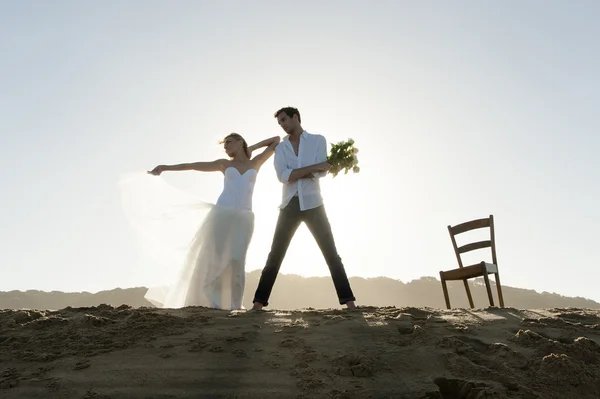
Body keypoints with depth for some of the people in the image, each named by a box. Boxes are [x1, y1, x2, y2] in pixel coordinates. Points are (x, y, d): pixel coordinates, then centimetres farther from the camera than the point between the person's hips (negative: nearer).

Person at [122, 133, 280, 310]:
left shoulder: (256, 162, 17)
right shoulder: (225, 164, 17)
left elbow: (277, 140, 22)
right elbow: (193, 165, 12)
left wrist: (251, 148, 20)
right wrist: (165, 167, 5)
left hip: (243, 218, -1)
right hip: (221, 214, 1)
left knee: (236, 261, -14)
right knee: (214, 259, -10)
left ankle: (234, 306, -11)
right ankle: (215, 304, -7)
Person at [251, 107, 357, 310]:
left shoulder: (318, 140, 6)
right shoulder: (280, 148, 10)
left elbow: (322, 172, -8)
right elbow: (282, 176, -9)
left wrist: (294, 174, -11)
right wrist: (314, 166, -14)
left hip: (312, 205, -2)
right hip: (289, 206, 2)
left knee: (331, 255, -2)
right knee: (274, 257, 0)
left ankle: (349, 301, 2)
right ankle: (259, 302, 5)